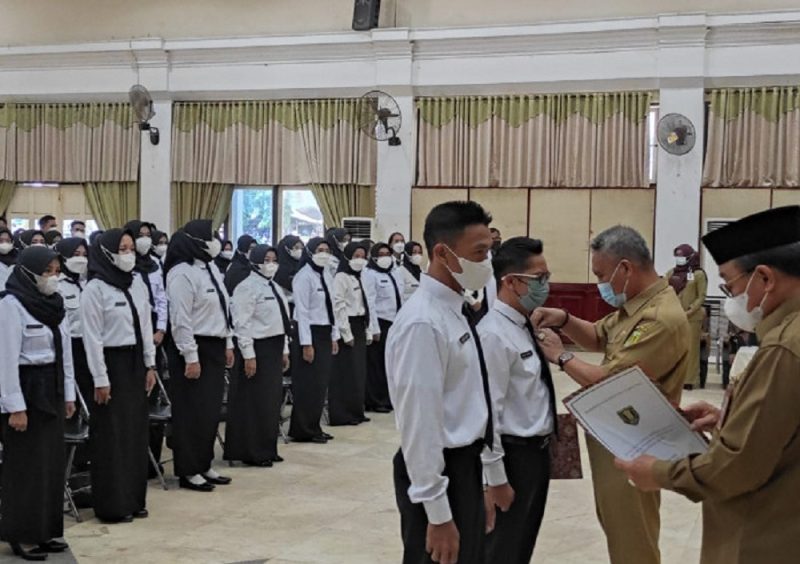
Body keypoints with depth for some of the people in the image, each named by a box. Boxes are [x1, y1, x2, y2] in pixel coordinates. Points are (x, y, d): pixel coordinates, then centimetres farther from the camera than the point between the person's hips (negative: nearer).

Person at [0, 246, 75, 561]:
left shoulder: (52, 302, 9)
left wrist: (68, 394, 13)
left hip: (51, 388, 8)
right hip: (26, 389, -8)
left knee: (52, 462, 11)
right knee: (26, 465, -1)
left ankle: (44, 531, 20)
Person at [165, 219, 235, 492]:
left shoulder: (211, 268, 12)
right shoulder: (182, 273, -16)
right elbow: (181, 320, -19)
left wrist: (228, 344, 17)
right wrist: (191, 357, -20)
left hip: (214, 347, 9)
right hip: (195, 349, -9)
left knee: (211, 411, 13)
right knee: (192, 413, -1)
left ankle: (204, 465, 22)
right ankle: (188, 471, 8)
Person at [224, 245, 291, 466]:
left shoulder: (274, 287, 15)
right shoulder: (247, 287, -11)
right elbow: (242, 323, -16)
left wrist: (284, 350, 16)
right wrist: (248, 355, -19)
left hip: (274, 348, 8)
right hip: (257, 349, -8)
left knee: (272, 401, 11)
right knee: (254, 402, -2)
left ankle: (267, 449, 20)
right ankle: (253, 452, 5)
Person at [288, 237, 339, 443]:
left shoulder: (327, 275, 11)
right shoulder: (304, 276, -12)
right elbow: (302, 312, -15)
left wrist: (334, 337, 13)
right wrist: (306, 344, -18)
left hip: (325, 334, 8)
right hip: (309, 333, -8)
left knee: (321, 384, 10)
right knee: (308, 385, -2)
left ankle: (314, 428, 19)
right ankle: (304, 431, 7)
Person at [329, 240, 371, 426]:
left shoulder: (359, 278, 16)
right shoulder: (341, 277, -10)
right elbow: (339, 307, -15)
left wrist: (366, 330, 11)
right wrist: (347, 334, -17)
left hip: (359, 327, 8)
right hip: (347, 327, -8)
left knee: (359, 372, 10)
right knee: (346, 373, -5)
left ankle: (356, 411, 17)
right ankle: (342, 414, -1)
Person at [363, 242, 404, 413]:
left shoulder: (395, 273, 15)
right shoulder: (369, 274, -6)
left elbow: (400, 299, 16)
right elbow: (369, 302, -12)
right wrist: (374, 328, -16)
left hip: (395, 323, 6)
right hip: (380, 322, -6)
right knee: (376, 364, 0)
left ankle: (388, 398, 18)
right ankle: (375, 401, 5)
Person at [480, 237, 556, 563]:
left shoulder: (526, 326, 6)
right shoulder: (494, 334, -23)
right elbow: (487, 412, -24)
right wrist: (496, 479, -22)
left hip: (538, 450, 9)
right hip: (515, 455, -9)